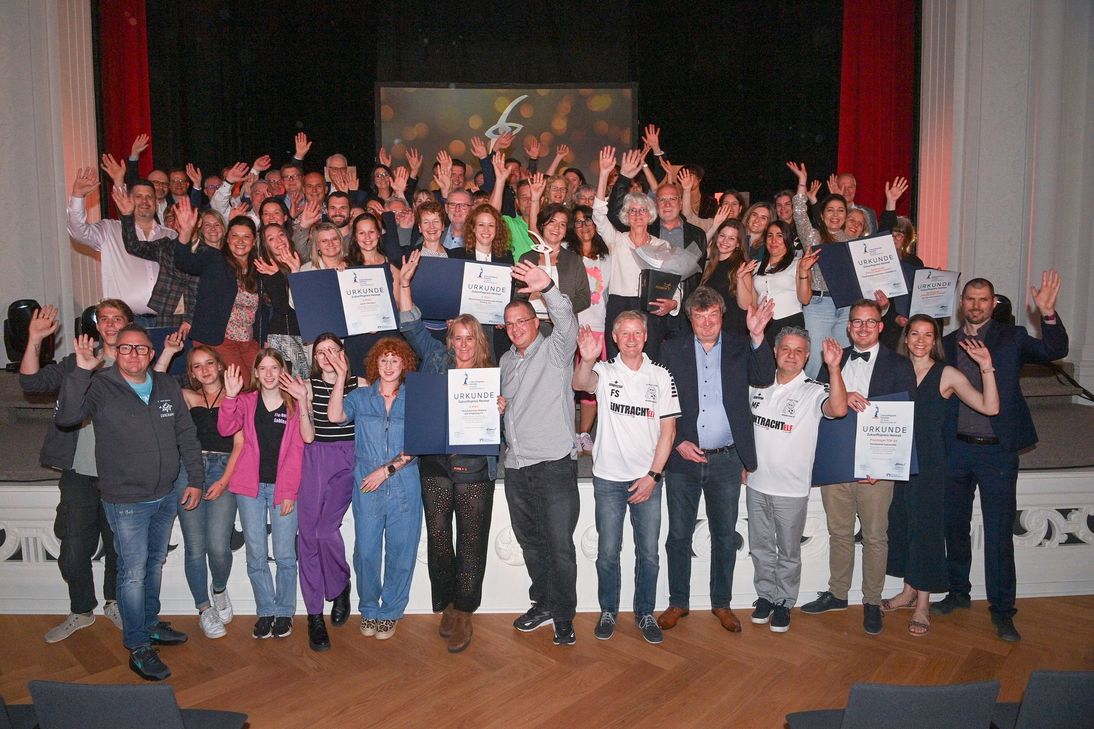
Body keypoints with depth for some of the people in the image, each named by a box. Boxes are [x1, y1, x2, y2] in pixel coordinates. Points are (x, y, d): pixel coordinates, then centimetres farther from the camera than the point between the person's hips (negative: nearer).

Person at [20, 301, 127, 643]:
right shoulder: (77, 362, 5)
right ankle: (81, 611, 28)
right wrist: (35, 340, -12)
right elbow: (32, 382, -1)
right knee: (74, 550, 7)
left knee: (118, 547, 13)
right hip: (79, 474, 1)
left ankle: (114, 602, 36)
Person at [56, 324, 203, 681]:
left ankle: (150, 624, 38)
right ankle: (138, 648, 11)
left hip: (166, 496, 6)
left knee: (155, 563, 20)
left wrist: (196, 478, 7)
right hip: (126, 502, -5)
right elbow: (66, 417, -28)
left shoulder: (168, 386, 3)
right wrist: (80, 372, -35)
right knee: (133, 572, 0)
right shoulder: (100, 388, -11)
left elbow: (186, 434, 9)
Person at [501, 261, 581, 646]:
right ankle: (543, 603, 30)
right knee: (531, 541, 16)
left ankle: (563, 617, 8)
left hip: (554, 463, -6)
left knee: (560, 545, -3)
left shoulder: (554, 350, -1)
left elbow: (566, 320, -23)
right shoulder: (506, 361, 18)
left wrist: (547, 287, -39)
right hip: (516, 466, 7)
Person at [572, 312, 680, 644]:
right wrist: (586, 360, -47)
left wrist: (653, 475, -6)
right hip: (609, 478, -1)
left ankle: (645, 614, 24)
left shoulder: (661, 376, 1)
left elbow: (668, 429, 0)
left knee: (648, 553, 8)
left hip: (648, 479, 1)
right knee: (607, 552, 8)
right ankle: (608, 611, 25)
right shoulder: (605, 371, -2)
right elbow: (581, 383, -26)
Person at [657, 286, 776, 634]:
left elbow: (764, 379, -13)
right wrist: (677, 443, -10)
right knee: (679, 535, 9)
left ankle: (722, 603, 27)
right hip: (683, 459, 0)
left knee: (725, 536, 12)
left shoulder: (740, 348, 2)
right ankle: (678, 602, 24)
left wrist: (757, 335, -25)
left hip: (726, 460, 1)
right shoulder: (673, 350, 0)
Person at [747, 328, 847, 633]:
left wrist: (833, 368, -39)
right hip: (757, 484, 4)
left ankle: (784, 603, 26)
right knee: (760, 547, 15)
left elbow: (838, 409, -31)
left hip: (792, 489, -4)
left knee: (788, 551, 10)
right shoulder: (759, 386, 3)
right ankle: (765, 595, 32)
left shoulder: (813, 392, -10)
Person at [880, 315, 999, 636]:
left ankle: (923, 604, 12)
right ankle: (909, 591, 28)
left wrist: (987, 368, -25)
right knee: (901, 523, 11)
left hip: (929, 461, -4)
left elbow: (990, 407, -15)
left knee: (926, 526, 1)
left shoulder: (947, 375, -6)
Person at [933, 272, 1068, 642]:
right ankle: (958, 591, 31)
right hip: (955, 449, 3)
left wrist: (1048, 313, -29)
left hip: (998, 451, -2)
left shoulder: (1012, 338, 1)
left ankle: (1002, 609, 13)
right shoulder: (946, 344, 6)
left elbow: (1055, 350, -15)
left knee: (999, 534, 1)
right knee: (955, 526, 14)